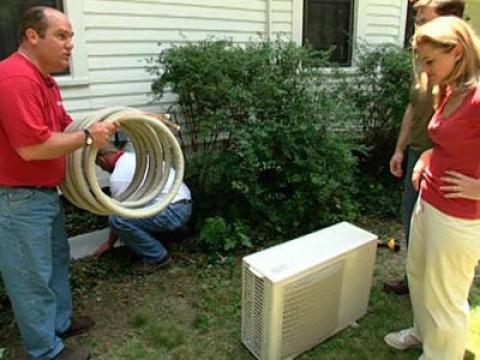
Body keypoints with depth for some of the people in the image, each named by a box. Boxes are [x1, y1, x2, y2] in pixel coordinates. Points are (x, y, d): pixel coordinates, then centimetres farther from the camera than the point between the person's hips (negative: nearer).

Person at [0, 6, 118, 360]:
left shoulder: (45, 80, 11)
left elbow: (64, 127, 18)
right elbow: (32, 148, -29)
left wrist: (97, 137, 6)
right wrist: (87, 136, -19)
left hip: (45, 193, 11)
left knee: (57, 261, 23)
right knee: (32, 277, 6)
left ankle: (60, 322, 43)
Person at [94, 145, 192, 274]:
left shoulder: (118, 175, -10)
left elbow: (118, 215, -1)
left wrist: (109, 243, 16)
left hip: (173, 212, -10)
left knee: (118, 219, -19)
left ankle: (156, 257, -3)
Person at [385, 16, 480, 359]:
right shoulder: (450, 92, 5)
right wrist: (425, 157, 7)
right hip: (427, 202, 10)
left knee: (445, 296, 10)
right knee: (417, 273, 27)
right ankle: (423, 330, 51)